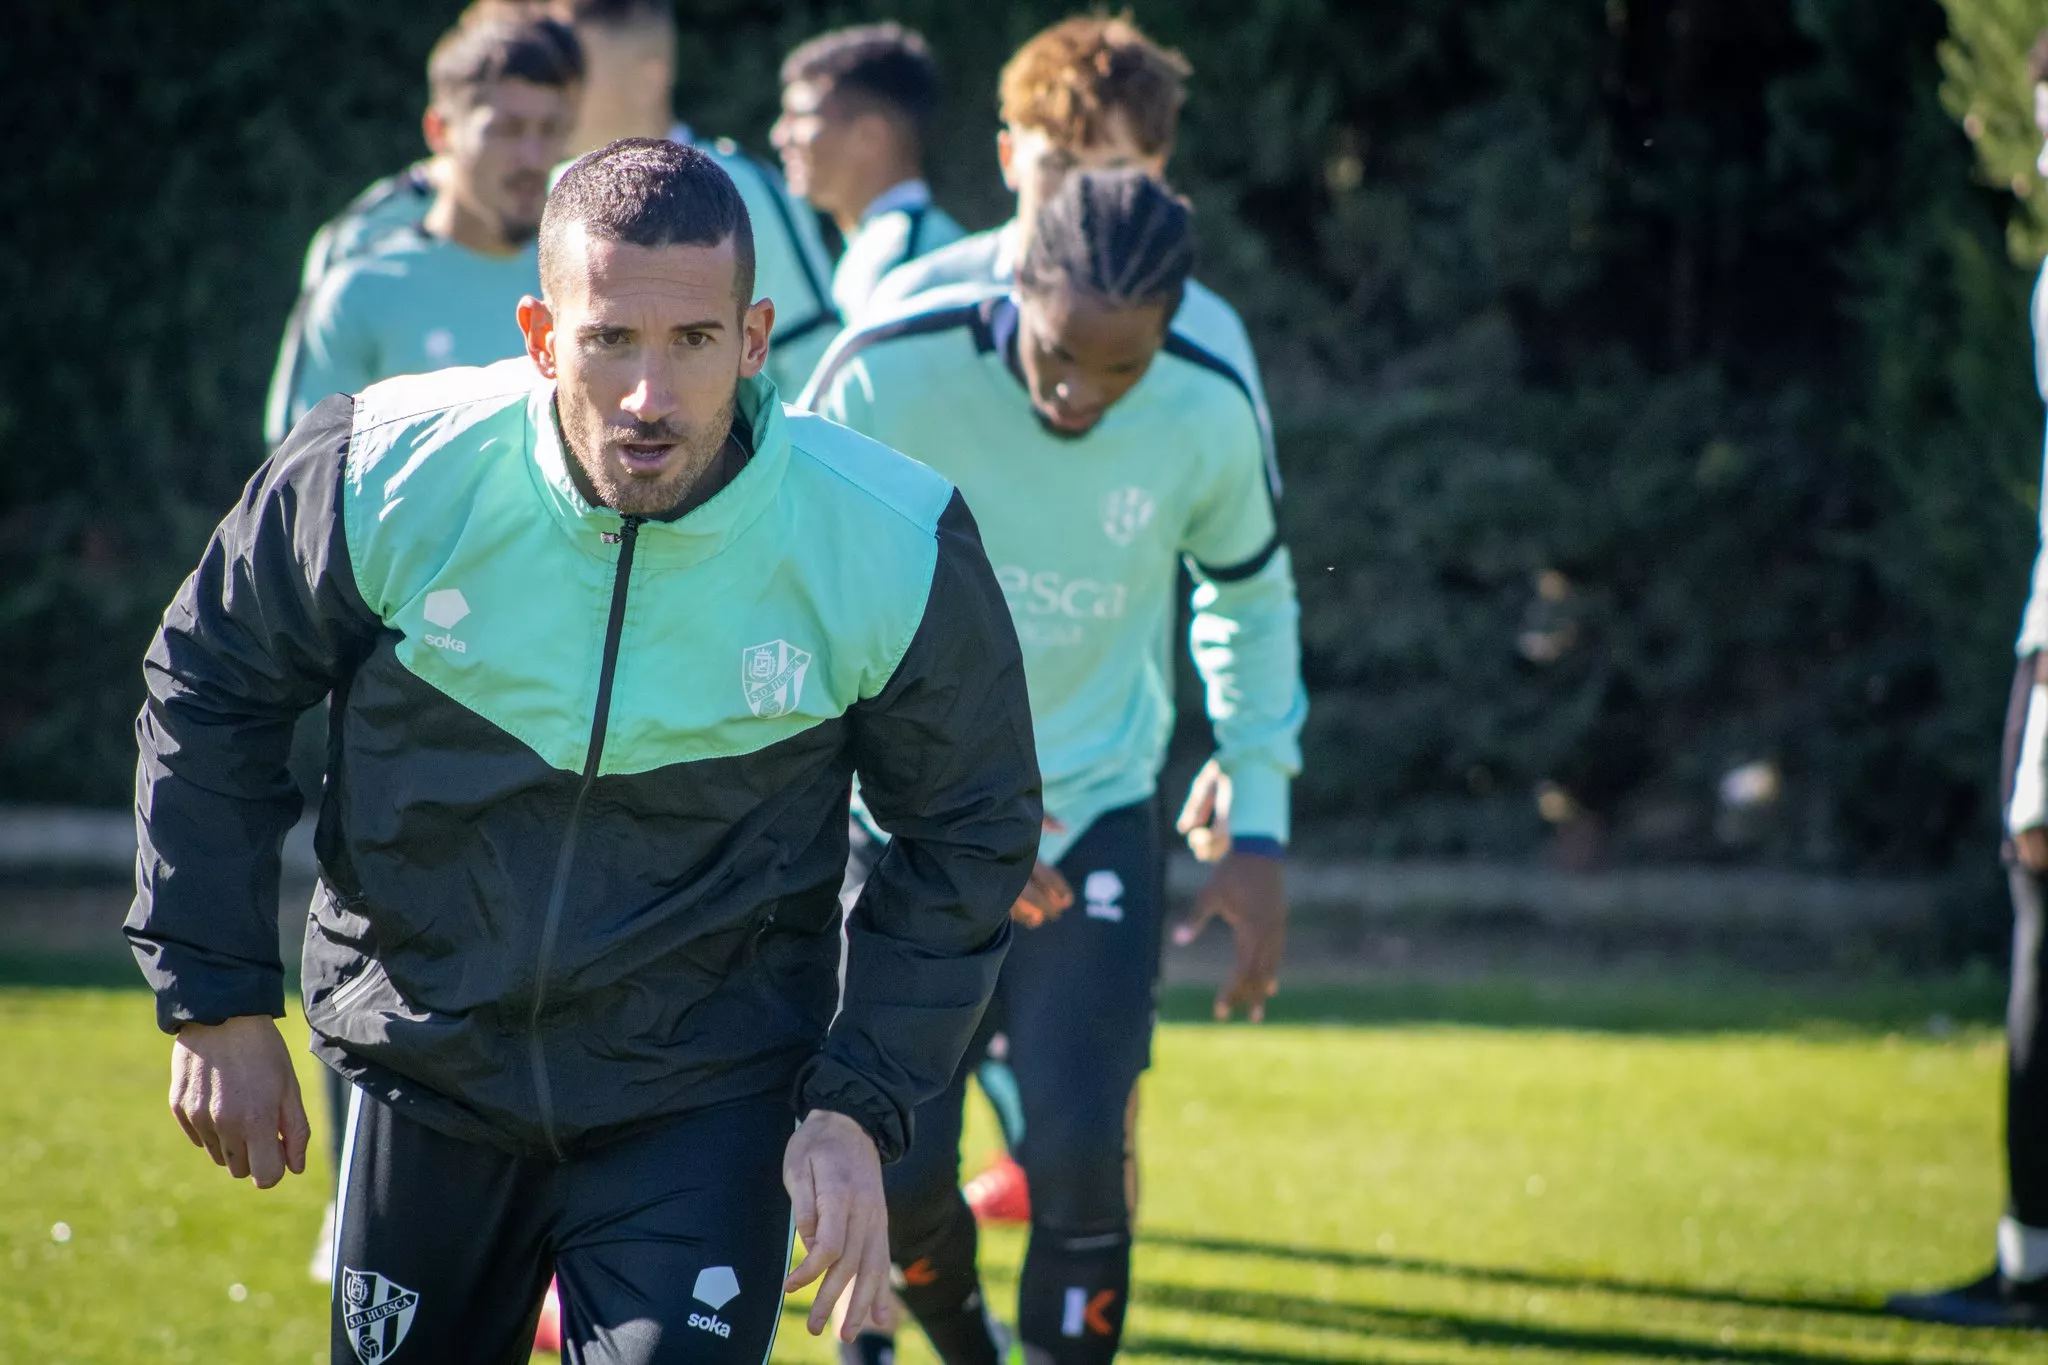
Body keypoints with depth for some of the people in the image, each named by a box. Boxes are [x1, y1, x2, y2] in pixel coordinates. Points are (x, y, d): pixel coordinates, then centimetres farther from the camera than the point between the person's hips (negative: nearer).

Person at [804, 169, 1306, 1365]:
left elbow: (1250, 601, 7)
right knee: (903, 1175, -2)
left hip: (1095, 817, 1)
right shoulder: (889, 381, -22)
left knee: (1079, 1156, -14)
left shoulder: (1206, 417, -13)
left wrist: (1258, 832, 2)